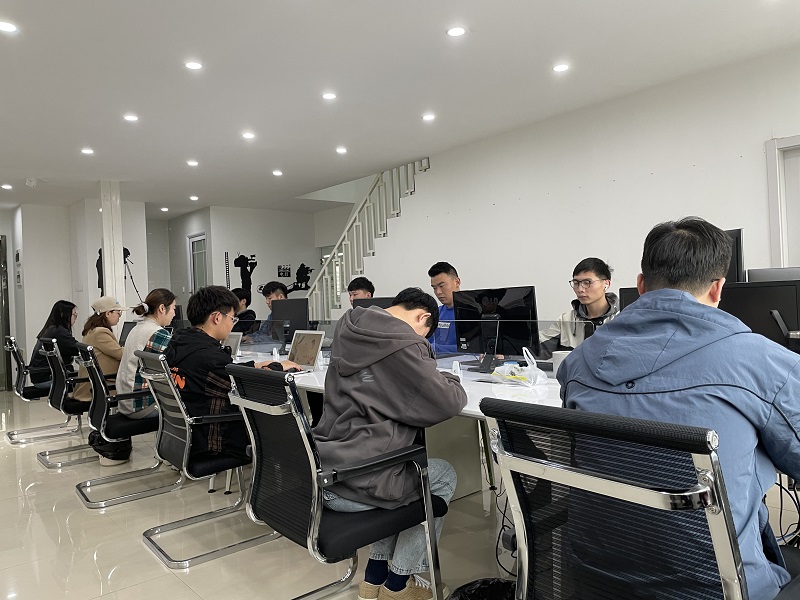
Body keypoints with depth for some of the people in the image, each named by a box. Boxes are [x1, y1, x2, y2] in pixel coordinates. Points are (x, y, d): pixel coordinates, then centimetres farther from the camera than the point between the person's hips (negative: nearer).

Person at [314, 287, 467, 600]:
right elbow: (446, 404, -13)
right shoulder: (401, 345, -16)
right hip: (352, 483, -8)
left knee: (405, 463, 31)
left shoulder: (350, 331, 9)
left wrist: (428, 373, 14)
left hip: (322, 472, 8)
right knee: (444, 476, 18)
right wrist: (448, 381, 8)